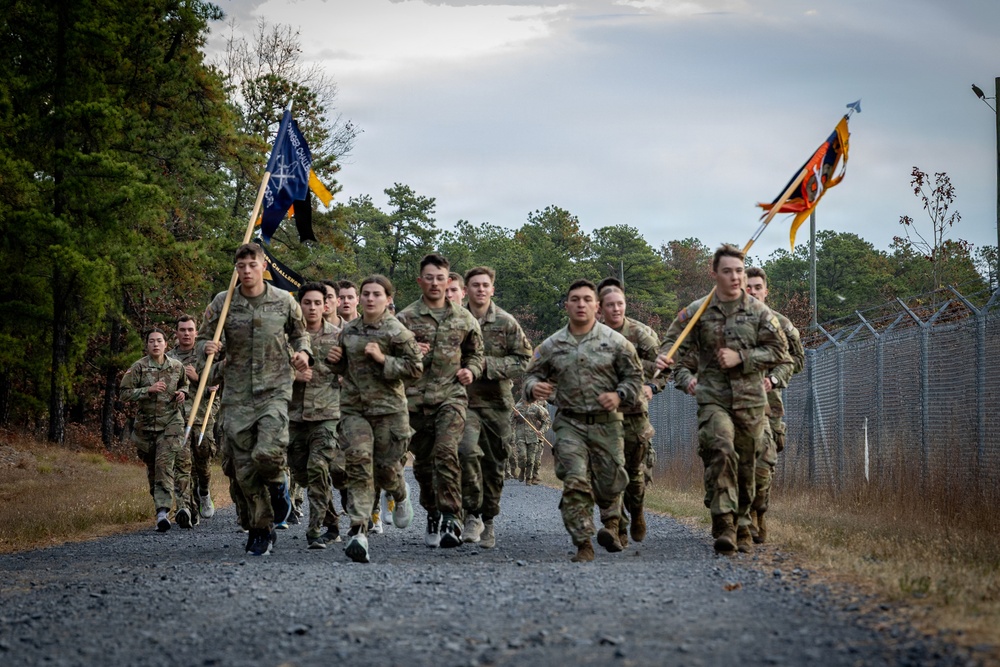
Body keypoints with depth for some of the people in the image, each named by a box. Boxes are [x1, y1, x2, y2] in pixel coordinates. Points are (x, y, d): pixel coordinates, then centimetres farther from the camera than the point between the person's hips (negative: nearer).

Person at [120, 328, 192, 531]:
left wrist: (182, 393, 0)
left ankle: (163, 511, -19)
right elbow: (124, 393, -8)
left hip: (171, 422, -1)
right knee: (153, 469, 6)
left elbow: (184, 384, 24)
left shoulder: (177, 367, 4)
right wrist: (148, 390, -18)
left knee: (165, 463, -17)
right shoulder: (138, 368, -4)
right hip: (146, 424, 1)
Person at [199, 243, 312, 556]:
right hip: (237, 393, 2)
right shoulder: (222, 303, 1)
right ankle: (262, 529, 15)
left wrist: (303, 352, -3)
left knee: (267, 452, -22)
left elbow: (299, 332, 18)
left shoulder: (284, 301, 2)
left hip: (274, 389, -2)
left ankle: (277, 485, 14)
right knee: (244, 468, 1)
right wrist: (208, 348, -15)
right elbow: (203, 338, 9)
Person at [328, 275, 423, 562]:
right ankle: (358, 529, -23)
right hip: (353, 407, 3)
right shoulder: (348, 331, 12)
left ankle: (401, 496, 44)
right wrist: (337, 361, 4)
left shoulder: (397, 331, -5)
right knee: (358, 461, -16)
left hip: (388, 408, -3)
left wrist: (383, 359, -16)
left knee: (386, 467, 4)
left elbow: (415, 368, -7)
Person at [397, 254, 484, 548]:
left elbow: (476, 353, 23)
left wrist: (471, 370, 2)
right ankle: (433, 516, 24)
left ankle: (450, 518, -22)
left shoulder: (464, 319, 10)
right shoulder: (406, 318, 4)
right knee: (423, 462, 7)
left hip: (451, 395, -1)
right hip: (416, 399, 1)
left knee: (445, 452, -20)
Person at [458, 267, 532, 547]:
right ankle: (472, 514, -14)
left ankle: (488, 521, 24)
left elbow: (524, 360, 1)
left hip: (496, 402, 1)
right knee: (467, 450, -25)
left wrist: (489, 364, -10)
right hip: (464, 400, -1)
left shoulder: (506, 322, 3)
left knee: (494, 464, 7)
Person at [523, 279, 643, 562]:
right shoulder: (552, 345, 4)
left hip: (606, 423, 0)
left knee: (609, 482, 8)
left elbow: (635, 375, 7)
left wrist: (619, 395, -12)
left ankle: (610, 523, 39)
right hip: (570, 423, 0)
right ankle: (583, 545, -8)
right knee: (575, 483, -12)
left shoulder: (615, 341, 1)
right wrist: (534, 388, -13)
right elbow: (533, 374, 11)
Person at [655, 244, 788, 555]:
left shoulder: (759, 312, 4)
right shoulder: (697, 312, 4)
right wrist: (683, 376, -11)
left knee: (746, 465, 8)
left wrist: (740, 358, -8)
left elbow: (779, 351, 4)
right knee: (721, 453, -23)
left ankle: (742, 527, 22)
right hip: (713, 398, -2)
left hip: (750, 400, 2)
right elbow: (674, 342, 9)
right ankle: (724, 525, -25)